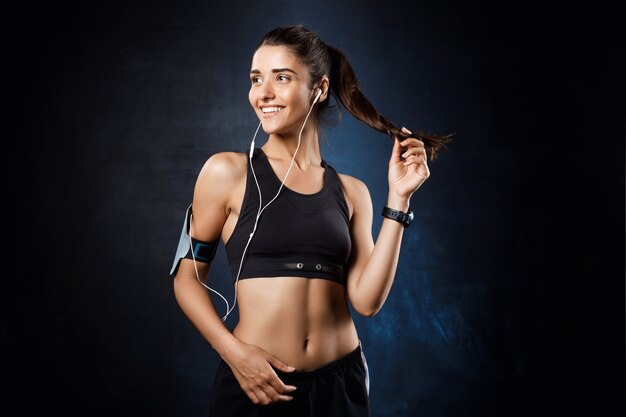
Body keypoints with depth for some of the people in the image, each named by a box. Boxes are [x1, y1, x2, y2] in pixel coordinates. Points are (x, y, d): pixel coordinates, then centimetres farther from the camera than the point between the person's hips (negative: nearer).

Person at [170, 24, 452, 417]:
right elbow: (187, 277, 0)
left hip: (341, 382, 3)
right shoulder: (227, 171, -3)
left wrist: (398, 199, -5)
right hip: (256, 383, -3)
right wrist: (234, 352, -12)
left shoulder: (351, 191, 5)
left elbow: (367, 299, -4)